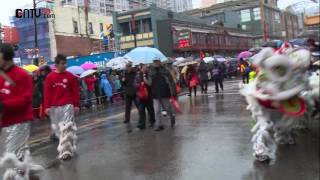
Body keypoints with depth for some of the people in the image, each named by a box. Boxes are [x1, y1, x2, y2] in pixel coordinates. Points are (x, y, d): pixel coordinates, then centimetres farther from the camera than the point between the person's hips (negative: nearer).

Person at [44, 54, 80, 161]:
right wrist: (47, 107, -1)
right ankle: (67, 146, 29)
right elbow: (47, 93, 3)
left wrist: (77, 105, 1)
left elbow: (76, 92, 2)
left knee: (67, 128, -8)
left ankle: (65, 150, -4)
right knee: (57, 128, 11)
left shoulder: (70, 76, -1)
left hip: (67, 106, -2)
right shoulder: (50, 77, 2)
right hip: (54, 107, 3)